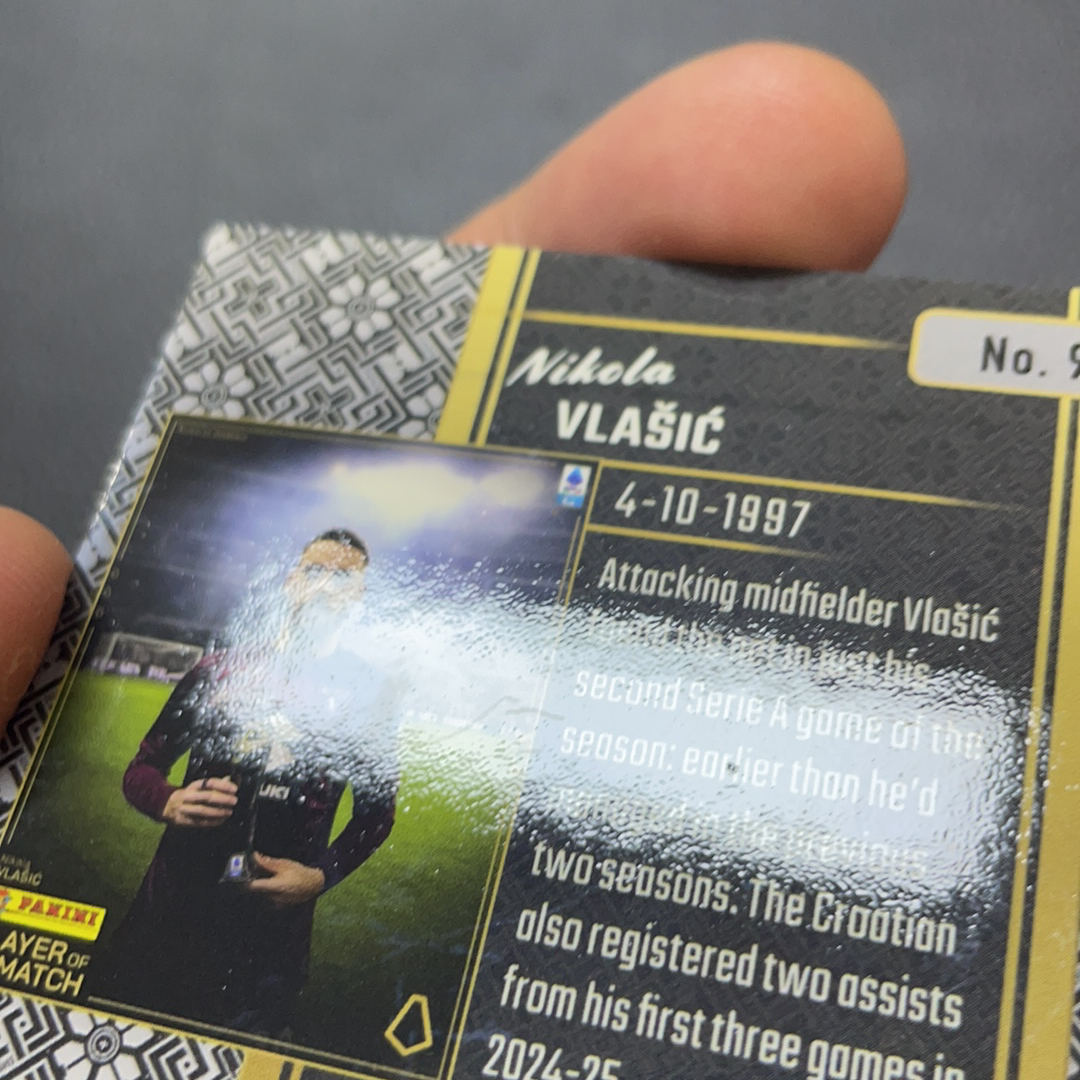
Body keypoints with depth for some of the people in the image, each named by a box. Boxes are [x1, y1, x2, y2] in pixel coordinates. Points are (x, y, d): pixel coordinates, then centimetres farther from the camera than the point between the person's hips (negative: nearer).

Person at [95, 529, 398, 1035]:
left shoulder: (366, 690, -1)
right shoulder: (223, 667, 4)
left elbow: (376, 809, 6)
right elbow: (141, 768, 10)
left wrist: (321, 876, -9)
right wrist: (169, 802, -12)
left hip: (273, 923, -2)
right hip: (171, 904, 2)